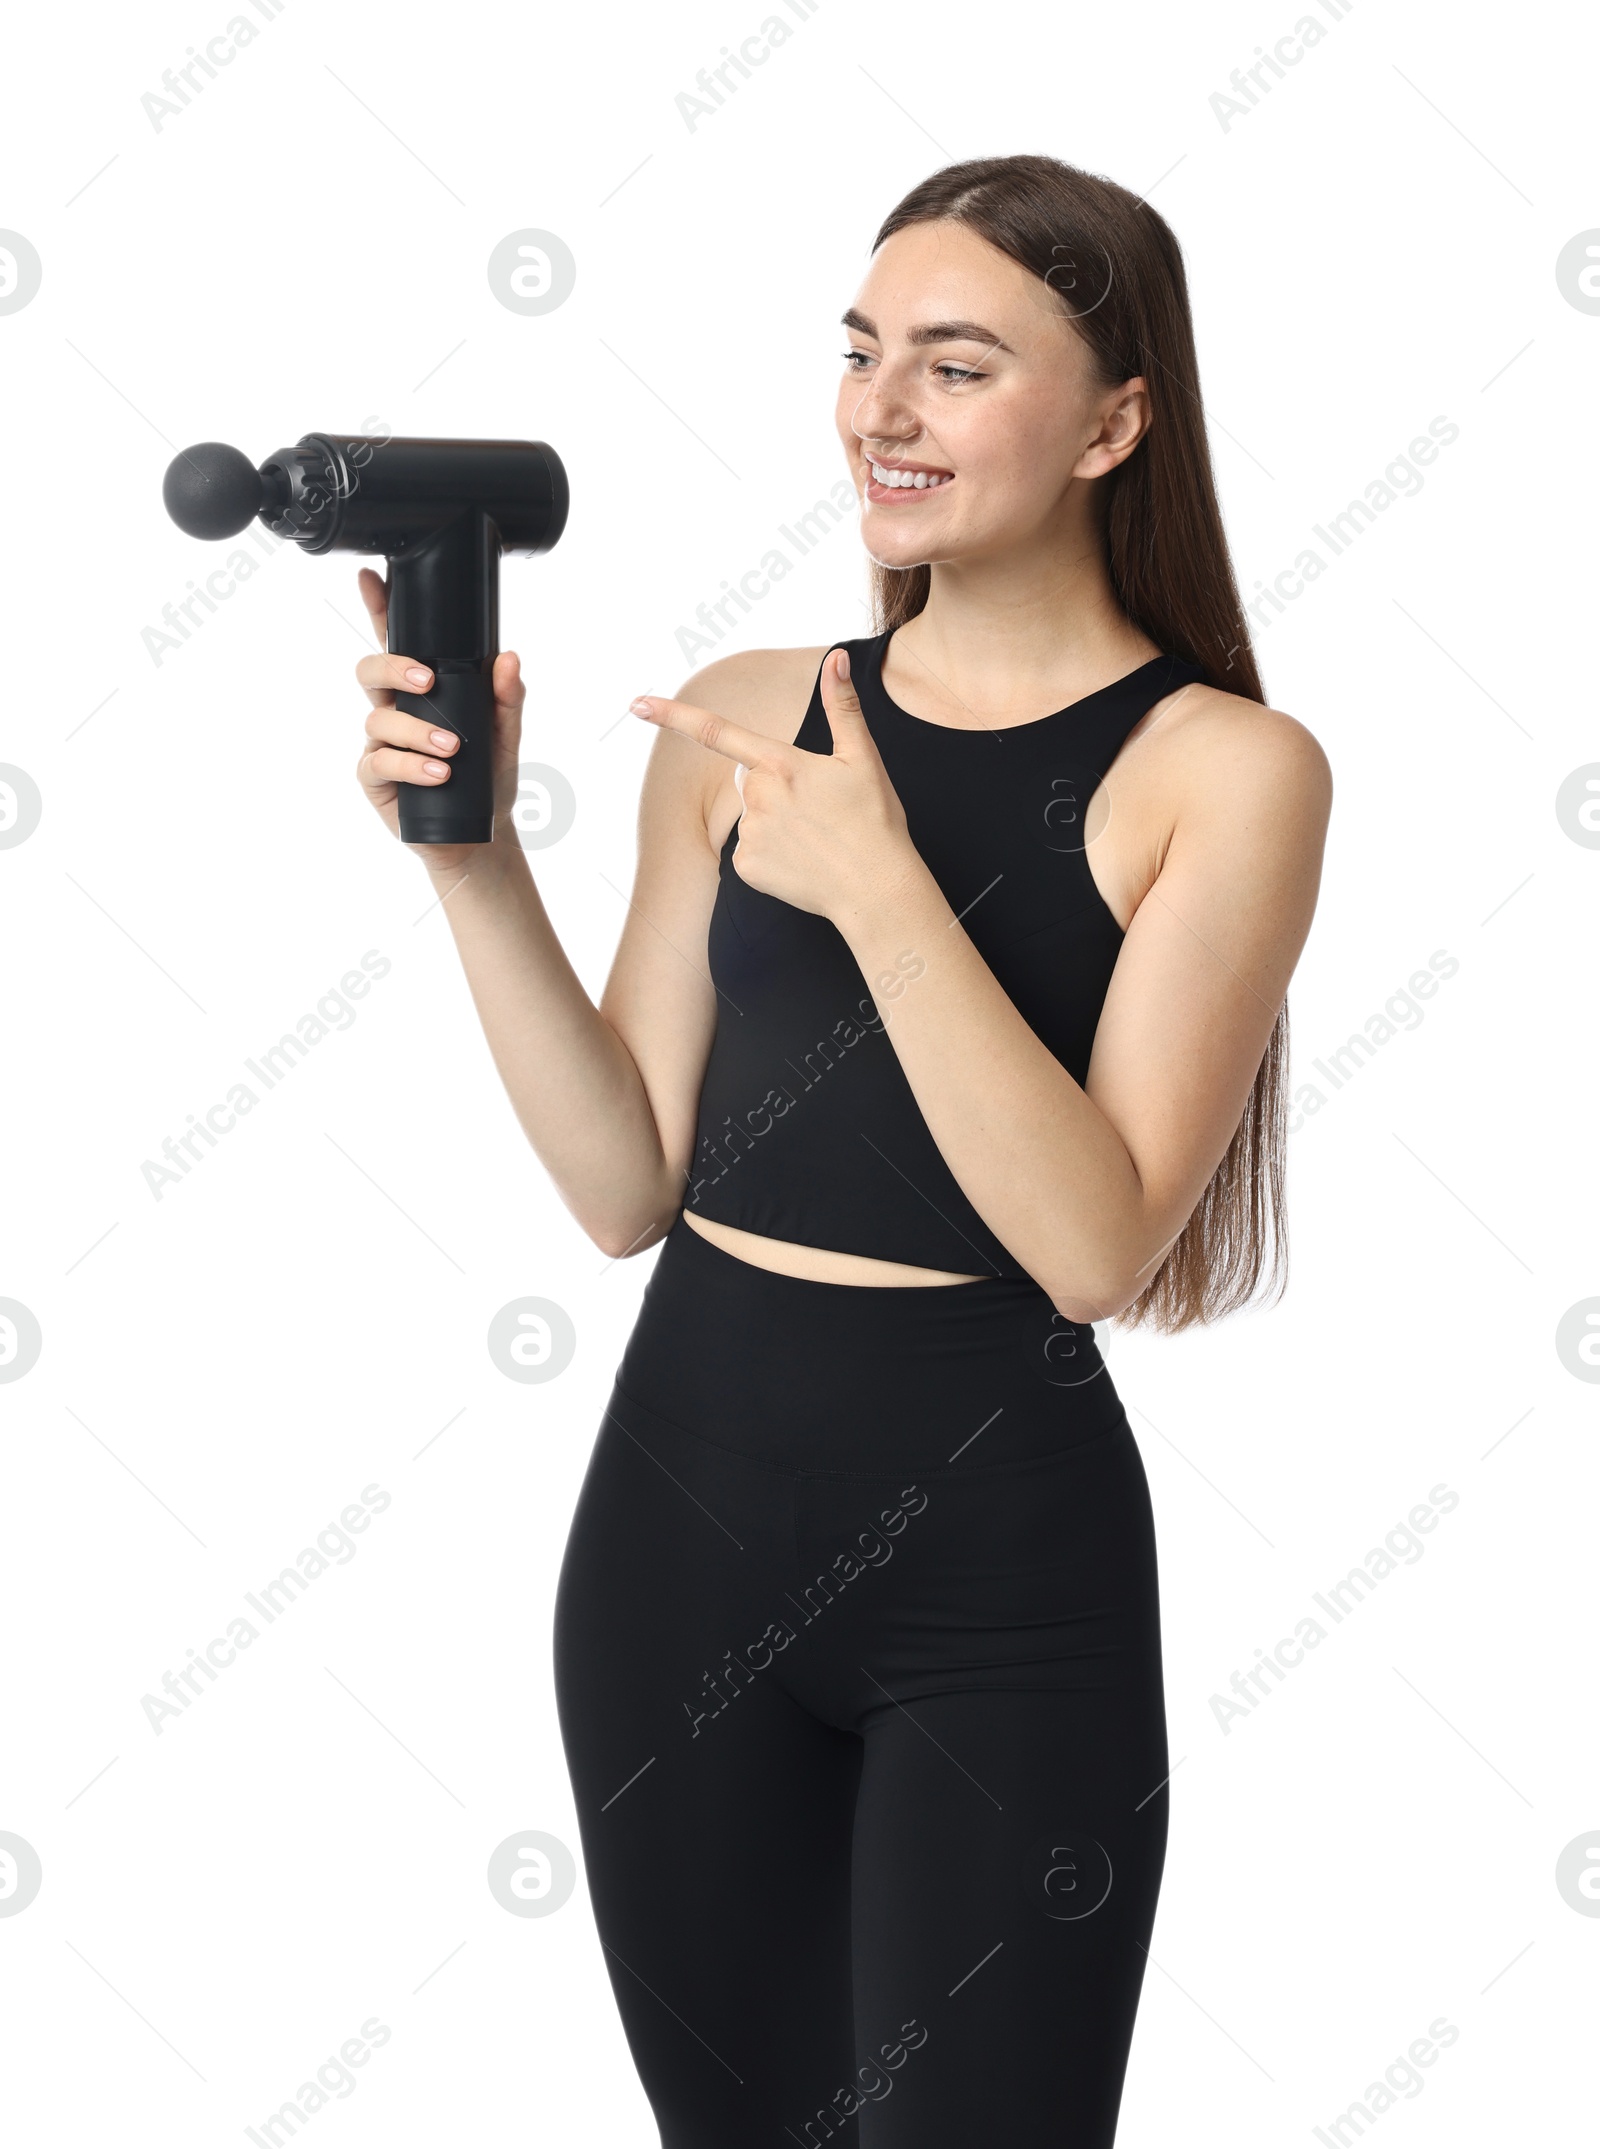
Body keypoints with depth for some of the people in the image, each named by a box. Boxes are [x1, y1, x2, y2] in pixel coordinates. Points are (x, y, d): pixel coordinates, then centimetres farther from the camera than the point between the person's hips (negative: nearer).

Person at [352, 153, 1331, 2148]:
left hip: (997, 1564, -4)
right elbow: (627, 1184, 1)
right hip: (682, 1509, 4)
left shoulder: (1224, 767, -7)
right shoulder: (743, 718, 4)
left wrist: (877, 885, -21)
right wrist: (473, 860, -8)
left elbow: (1097, 1239, -16)